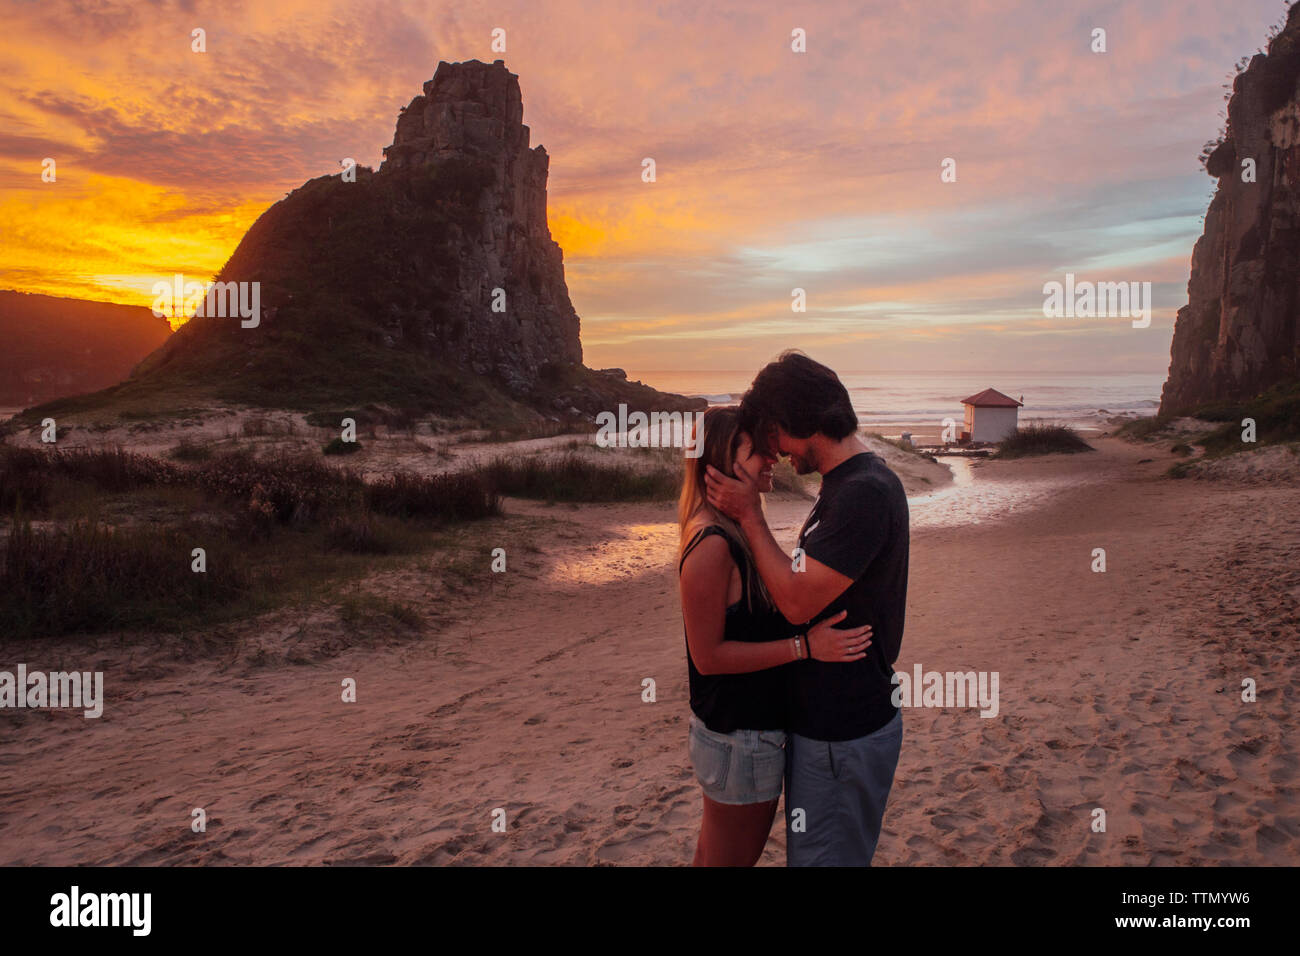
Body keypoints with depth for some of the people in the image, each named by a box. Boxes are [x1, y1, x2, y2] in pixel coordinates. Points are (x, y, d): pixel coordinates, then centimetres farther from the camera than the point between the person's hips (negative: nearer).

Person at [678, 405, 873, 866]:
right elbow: (708, 654, -23)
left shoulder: (738, 530, 5)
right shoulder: (711, 544, -25)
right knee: (732, 857, 10)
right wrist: (805, 646, -25)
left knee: (715, 851, 25)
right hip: (739, 738, -9)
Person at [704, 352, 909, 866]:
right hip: (821, 720, 10)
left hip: (843, 736, -10)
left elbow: (798, 601, -23)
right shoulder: (844, 483, 8)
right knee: (807, 851, 24)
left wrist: (749, 516, -16)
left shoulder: (866, 491, -24)